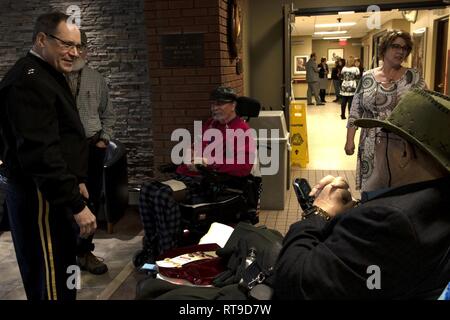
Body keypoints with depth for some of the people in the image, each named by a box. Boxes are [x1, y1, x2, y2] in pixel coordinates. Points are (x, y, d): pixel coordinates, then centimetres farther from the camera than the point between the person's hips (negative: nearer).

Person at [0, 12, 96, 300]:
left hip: (54, 192, 10)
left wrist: (77, 180, 22)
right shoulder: (29, 81, -19)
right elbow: (40, 152, -27)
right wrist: (77, 205, -25)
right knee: (53, 283, -2)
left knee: (56, 275, 20)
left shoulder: (49, 75, 15)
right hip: (40, 198, -10)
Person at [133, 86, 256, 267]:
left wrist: (211, 162, -16)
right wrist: (192, 158, 11)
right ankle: (152, 246, -2)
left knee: (164, 196, -29)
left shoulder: (242, 130, -4)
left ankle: (168, 254, -17)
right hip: (188, 175, 9)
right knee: (147, 190, -10)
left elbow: (245, 166, -17)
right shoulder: (210, 124, 24)